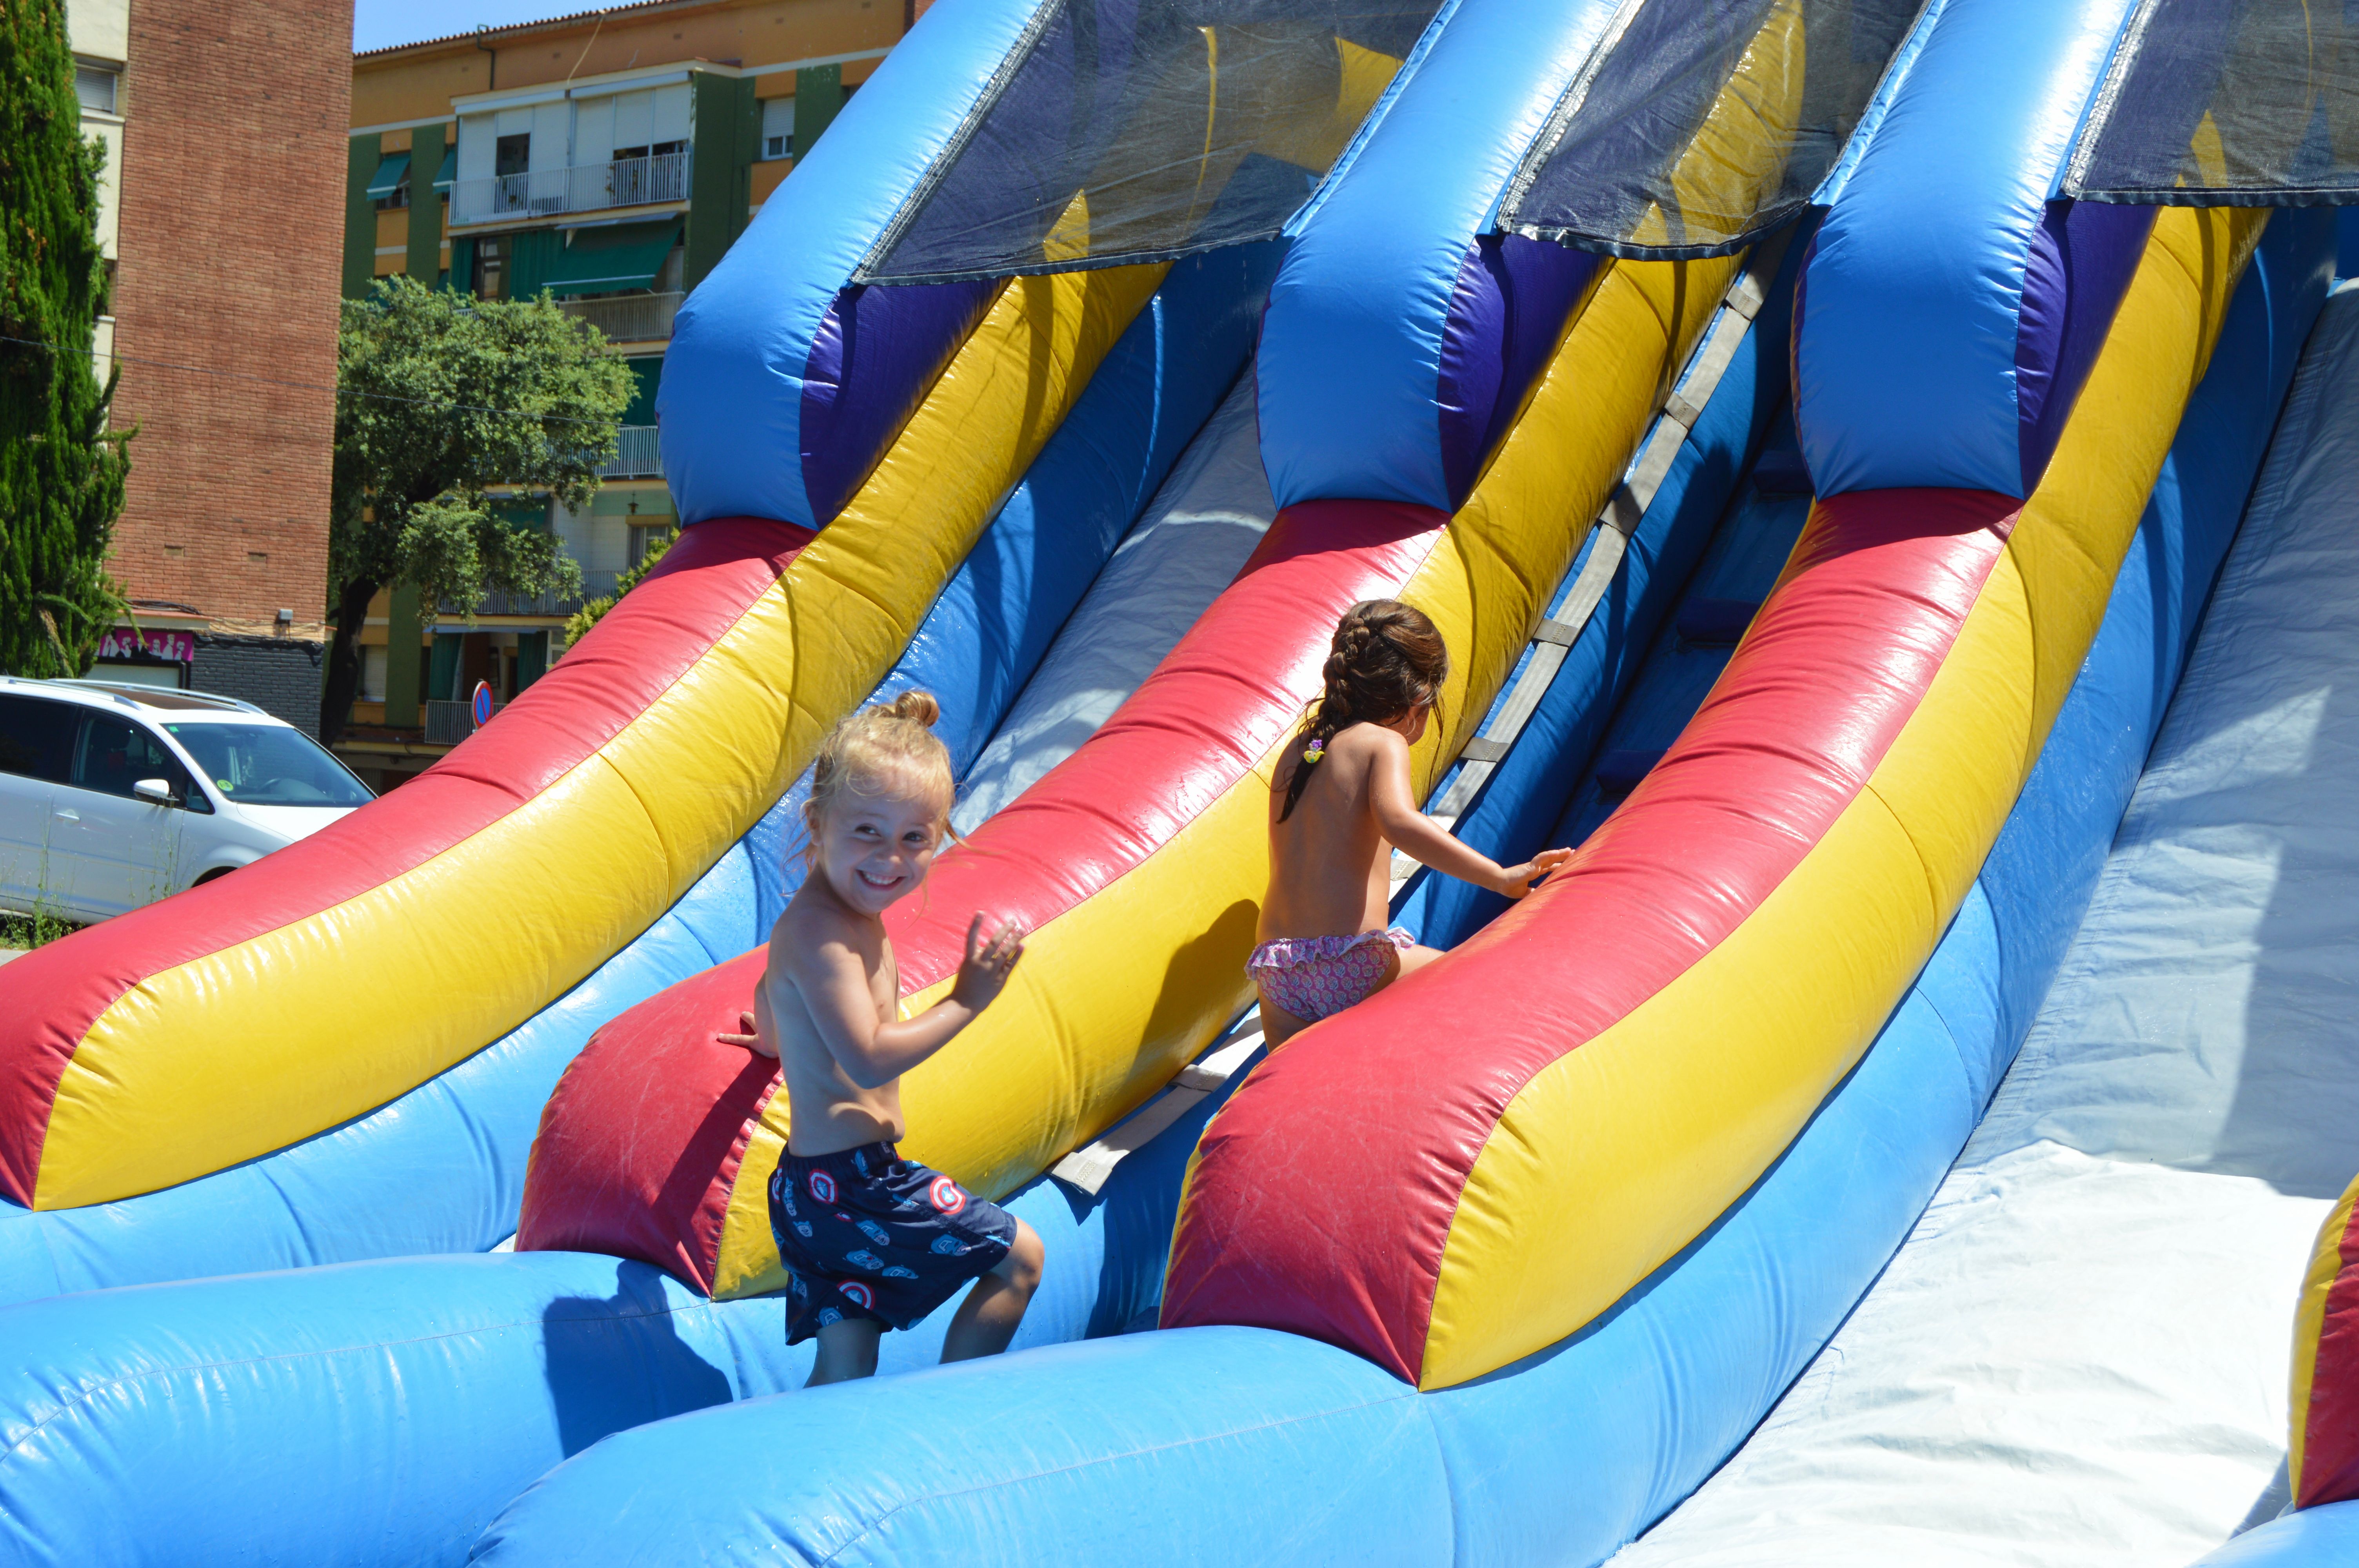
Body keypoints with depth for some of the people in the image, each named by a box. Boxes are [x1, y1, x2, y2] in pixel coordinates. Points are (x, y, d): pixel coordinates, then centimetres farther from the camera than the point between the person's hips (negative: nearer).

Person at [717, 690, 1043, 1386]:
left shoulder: (828, 915, 12)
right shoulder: (823, 931, -21)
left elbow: (769, 995, 33)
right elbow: (871, 1060, -28)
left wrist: (779, 1039, 55)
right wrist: (965, 1002, -18)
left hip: (813, 1181, 10)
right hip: (852, 1180, -10)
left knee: (844, 1369, 10)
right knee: (1019, 1257, 4)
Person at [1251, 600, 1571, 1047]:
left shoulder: (1296, 751, 18)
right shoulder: (1383, 743, -2)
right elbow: (1400, 823, -23)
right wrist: (1500, 877, -23)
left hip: (1276, 975, 5)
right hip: (1351, 969, -5)